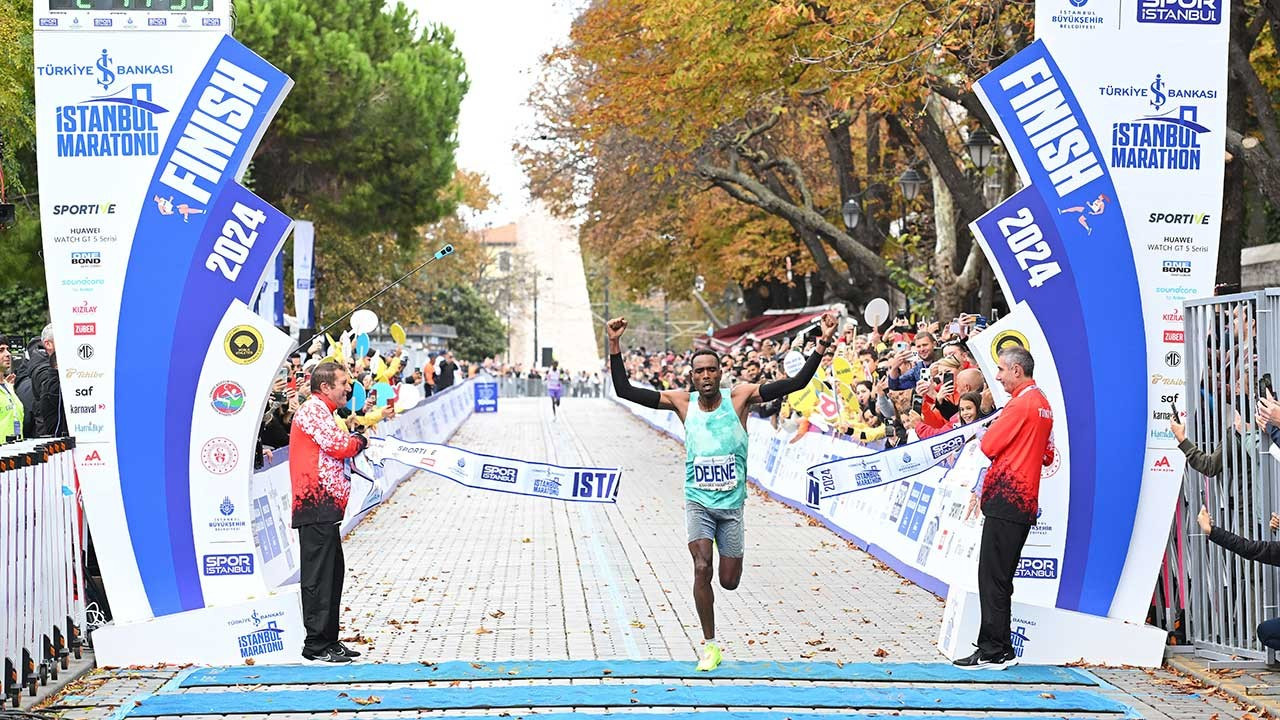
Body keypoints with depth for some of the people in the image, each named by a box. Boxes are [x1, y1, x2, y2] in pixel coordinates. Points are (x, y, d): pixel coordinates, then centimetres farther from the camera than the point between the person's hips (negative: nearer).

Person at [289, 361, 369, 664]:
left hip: (324, 507, 11)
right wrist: (360, 441, 0)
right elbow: (339, 445, -19)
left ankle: (328, 640, 20)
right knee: (319, 575, -8)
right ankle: (316, 645, -6)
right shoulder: (314, 409, -9)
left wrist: (351, 441, 10)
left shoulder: (321, 411, 25)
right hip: (317, 504, -11)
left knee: (333, 572, 14)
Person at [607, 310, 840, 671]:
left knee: (729, 581, 2)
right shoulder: (682, 401, -3)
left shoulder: (740, 396, -6)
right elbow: (625, 390, -5)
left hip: (732, 504, 0)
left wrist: (822, 345, -22)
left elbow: (796, 383, -12)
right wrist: (615, 346, -14)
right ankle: (710, 645, 0)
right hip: (698, 502, 0)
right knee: (702, 569, -16)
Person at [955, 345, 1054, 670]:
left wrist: (982, 434, 7)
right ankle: (1000, 649, 15)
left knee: (992, 577, -7)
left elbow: (990, 446, -12)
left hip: (1006, 498, -10)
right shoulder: (1044, 404, 17)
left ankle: (994, 651, -7)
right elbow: (1047, 456, 24)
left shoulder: (1021, 403, -12)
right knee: (1001, 578, 12)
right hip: (1026, 501, 10)